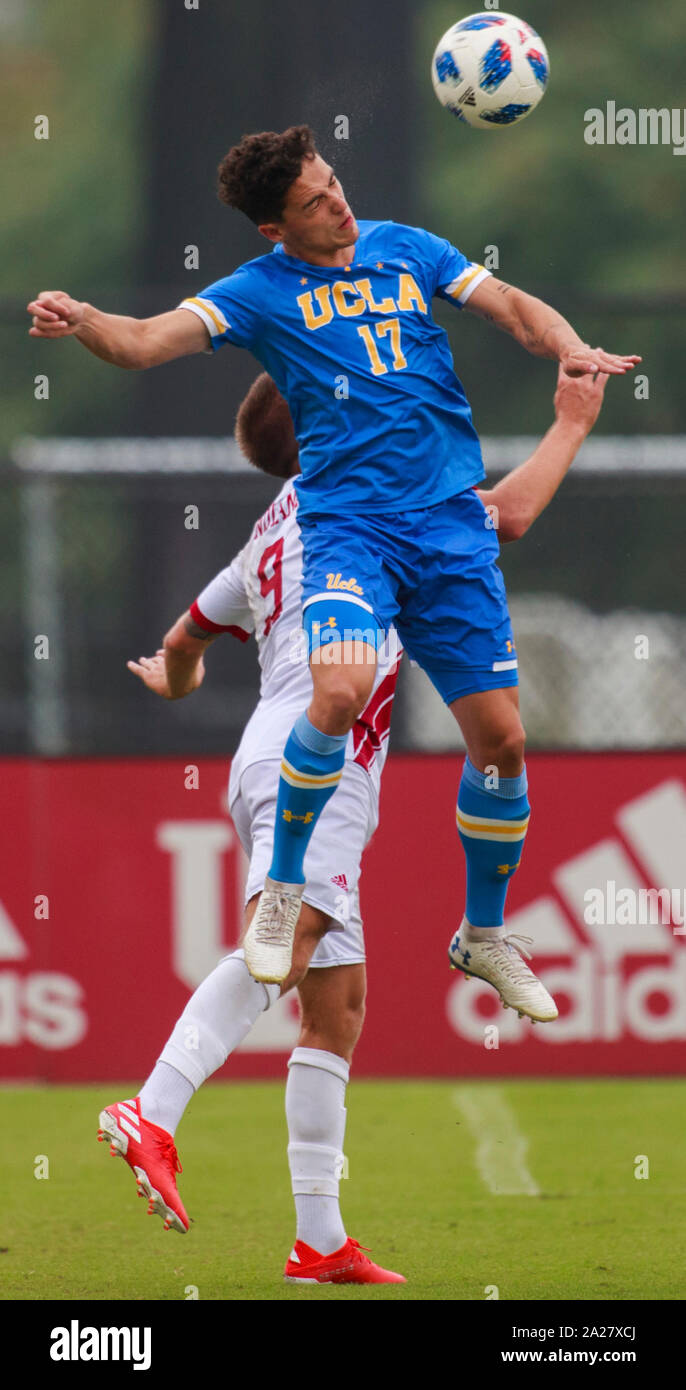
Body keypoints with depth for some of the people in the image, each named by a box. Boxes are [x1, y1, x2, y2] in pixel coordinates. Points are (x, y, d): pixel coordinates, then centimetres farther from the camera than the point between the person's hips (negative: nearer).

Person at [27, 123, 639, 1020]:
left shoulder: (405, 250, 12)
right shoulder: (262, 291, 2)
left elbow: (512, 307, 13)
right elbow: (147, 341, -9)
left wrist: (567, 348, -9)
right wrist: (78, 322, -31)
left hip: (452, 523, 3)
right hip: (348, 523, -3)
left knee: (501, 738, 1)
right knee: (340, 691, -29)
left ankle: (484, 936, 23)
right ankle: (283, 889, -6)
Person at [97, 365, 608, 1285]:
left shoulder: (271, 539, 28)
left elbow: (186, 636, 42)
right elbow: (505, 516, -2)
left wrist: (175, 681, 65)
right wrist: (572, 426, 12)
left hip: (287, 771, 10)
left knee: (337, 1003, 6)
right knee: (284, 940, -30)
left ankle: (321, 1242, 2)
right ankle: (151, 1119, -47)